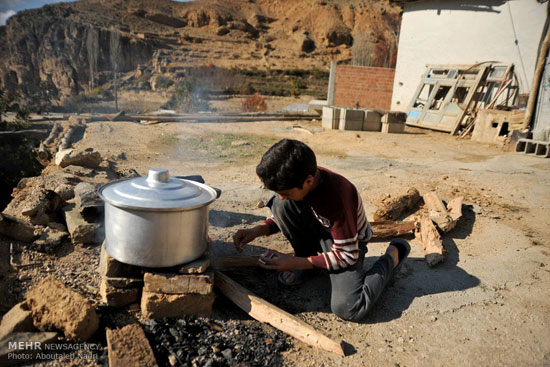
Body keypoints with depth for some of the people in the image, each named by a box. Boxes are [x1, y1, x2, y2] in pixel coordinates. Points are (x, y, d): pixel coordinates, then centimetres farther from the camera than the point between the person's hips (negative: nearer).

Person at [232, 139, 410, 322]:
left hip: (348, 245, -4)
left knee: (347, 308, -26)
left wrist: (296, 264, -27)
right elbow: (283, 214, 2)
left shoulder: (338, 196, -37)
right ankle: (304, 255, 3)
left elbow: (347, 256, -27)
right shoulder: (298, 180, -18)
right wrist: (258, 230, -17)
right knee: (280, 205, -22)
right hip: (320, 233, 5)